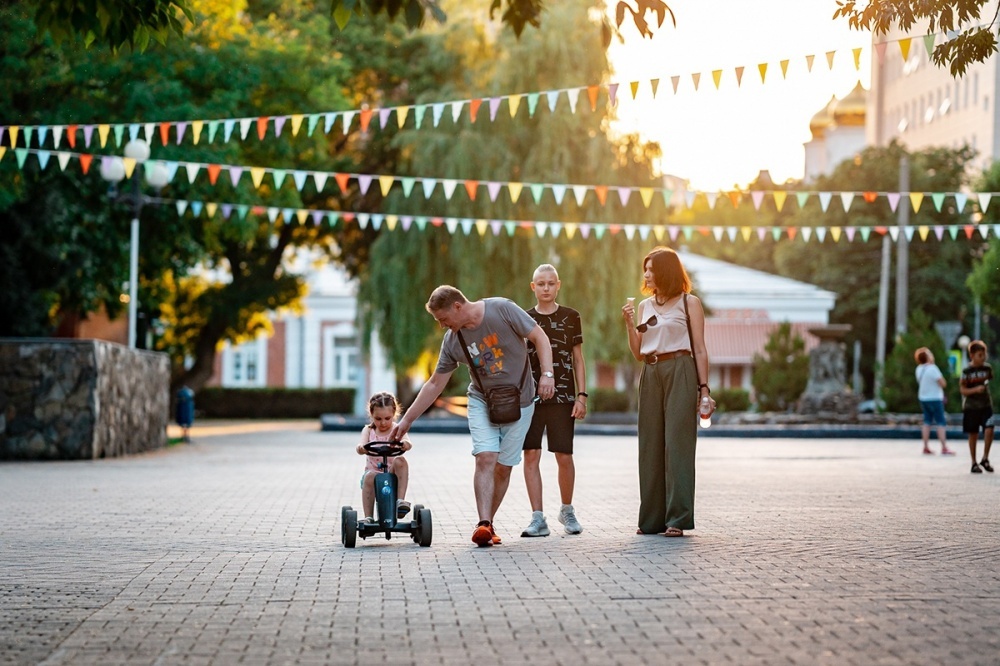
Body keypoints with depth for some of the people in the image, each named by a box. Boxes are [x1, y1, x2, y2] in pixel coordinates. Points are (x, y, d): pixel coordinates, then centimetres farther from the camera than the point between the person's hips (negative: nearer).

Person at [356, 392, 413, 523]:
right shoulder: (368, 430, 7)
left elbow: (408, 444, -17)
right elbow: (362, 446, -12)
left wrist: (406, 444, -44)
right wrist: (361, 448, -39)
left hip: (393, 473, 0)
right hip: (373, 470, 0)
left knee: (400, 461, -31)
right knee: (369, 476, -34)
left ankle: (401, 500, -34)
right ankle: (368, 517, -30)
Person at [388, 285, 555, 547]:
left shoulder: (502, 310, -15)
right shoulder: (452, 340, -4)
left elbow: (539, 337, -10)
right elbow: (435, 384, 3)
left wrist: (547, 374, -22)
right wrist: (406, 420, 2)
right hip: (481, 401, 2)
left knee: (503, 466, -1)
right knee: (486, 458, -17)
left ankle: (488, 524, 10)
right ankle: (483, 524, -24)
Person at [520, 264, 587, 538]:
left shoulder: (571, 317, 6)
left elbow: (578, 360, 8)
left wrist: (581, 395, 0)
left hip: (563, 396, -1)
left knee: (564, 456, 0)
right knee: (531, 455, -6)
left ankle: (567, 511, 22)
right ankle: (538, 518, -2)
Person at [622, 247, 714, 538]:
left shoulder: (689, 303, 3)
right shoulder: (644, 306, 16)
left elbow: (699, 349, 0)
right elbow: (638, 353, 14)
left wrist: (704, 389, -7)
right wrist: (629, 324, 0)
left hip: (680, 372, -5)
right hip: (650, 375, 5)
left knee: (677, 444, -7)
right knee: (651, 445, 5)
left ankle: (677, 518, -7)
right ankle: (652, 519, 10)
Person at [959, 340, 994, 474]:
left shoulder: (987, 368, 2)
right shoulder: (967, 370, -9)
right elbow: (963, 390, -9)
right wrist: (975, 390, -24)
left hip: (986, 405, 2)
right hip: (971, 406, -2)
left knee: (989, 430, -15)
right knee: (973, 434, 4)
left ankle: (985, 459, 1)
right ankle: (974, 463, 15)